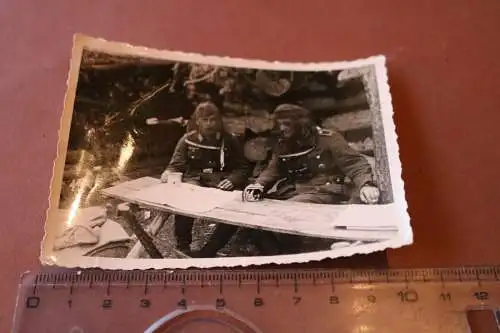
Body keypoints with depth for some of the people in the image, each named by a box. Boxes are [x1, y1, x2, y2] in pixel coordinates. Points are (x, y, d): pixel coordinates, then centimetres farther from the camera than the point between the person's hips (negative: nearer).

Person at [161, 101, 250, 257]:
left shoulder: (230, 141, 8)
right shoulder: (187, 140, 9)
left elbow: (242, 168, 7)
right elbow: (176, 166, 7)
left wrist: (232, 180, -16)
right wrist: (168, 173, -18)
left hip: (221, 184, 0)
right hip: (195, 182, 0)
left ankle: (208, 251, -20)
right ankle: (183, 247, -14)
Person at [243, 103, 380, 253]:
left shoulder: (327, 138, -4)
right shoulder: (282, 146, 14)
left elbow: (355, 163, -10)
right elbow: (272, 171, 11)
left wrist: (366, 184, -29)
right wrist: (257, 186, -11)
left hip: (326, 192, -6)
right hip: (299, 193, 6)